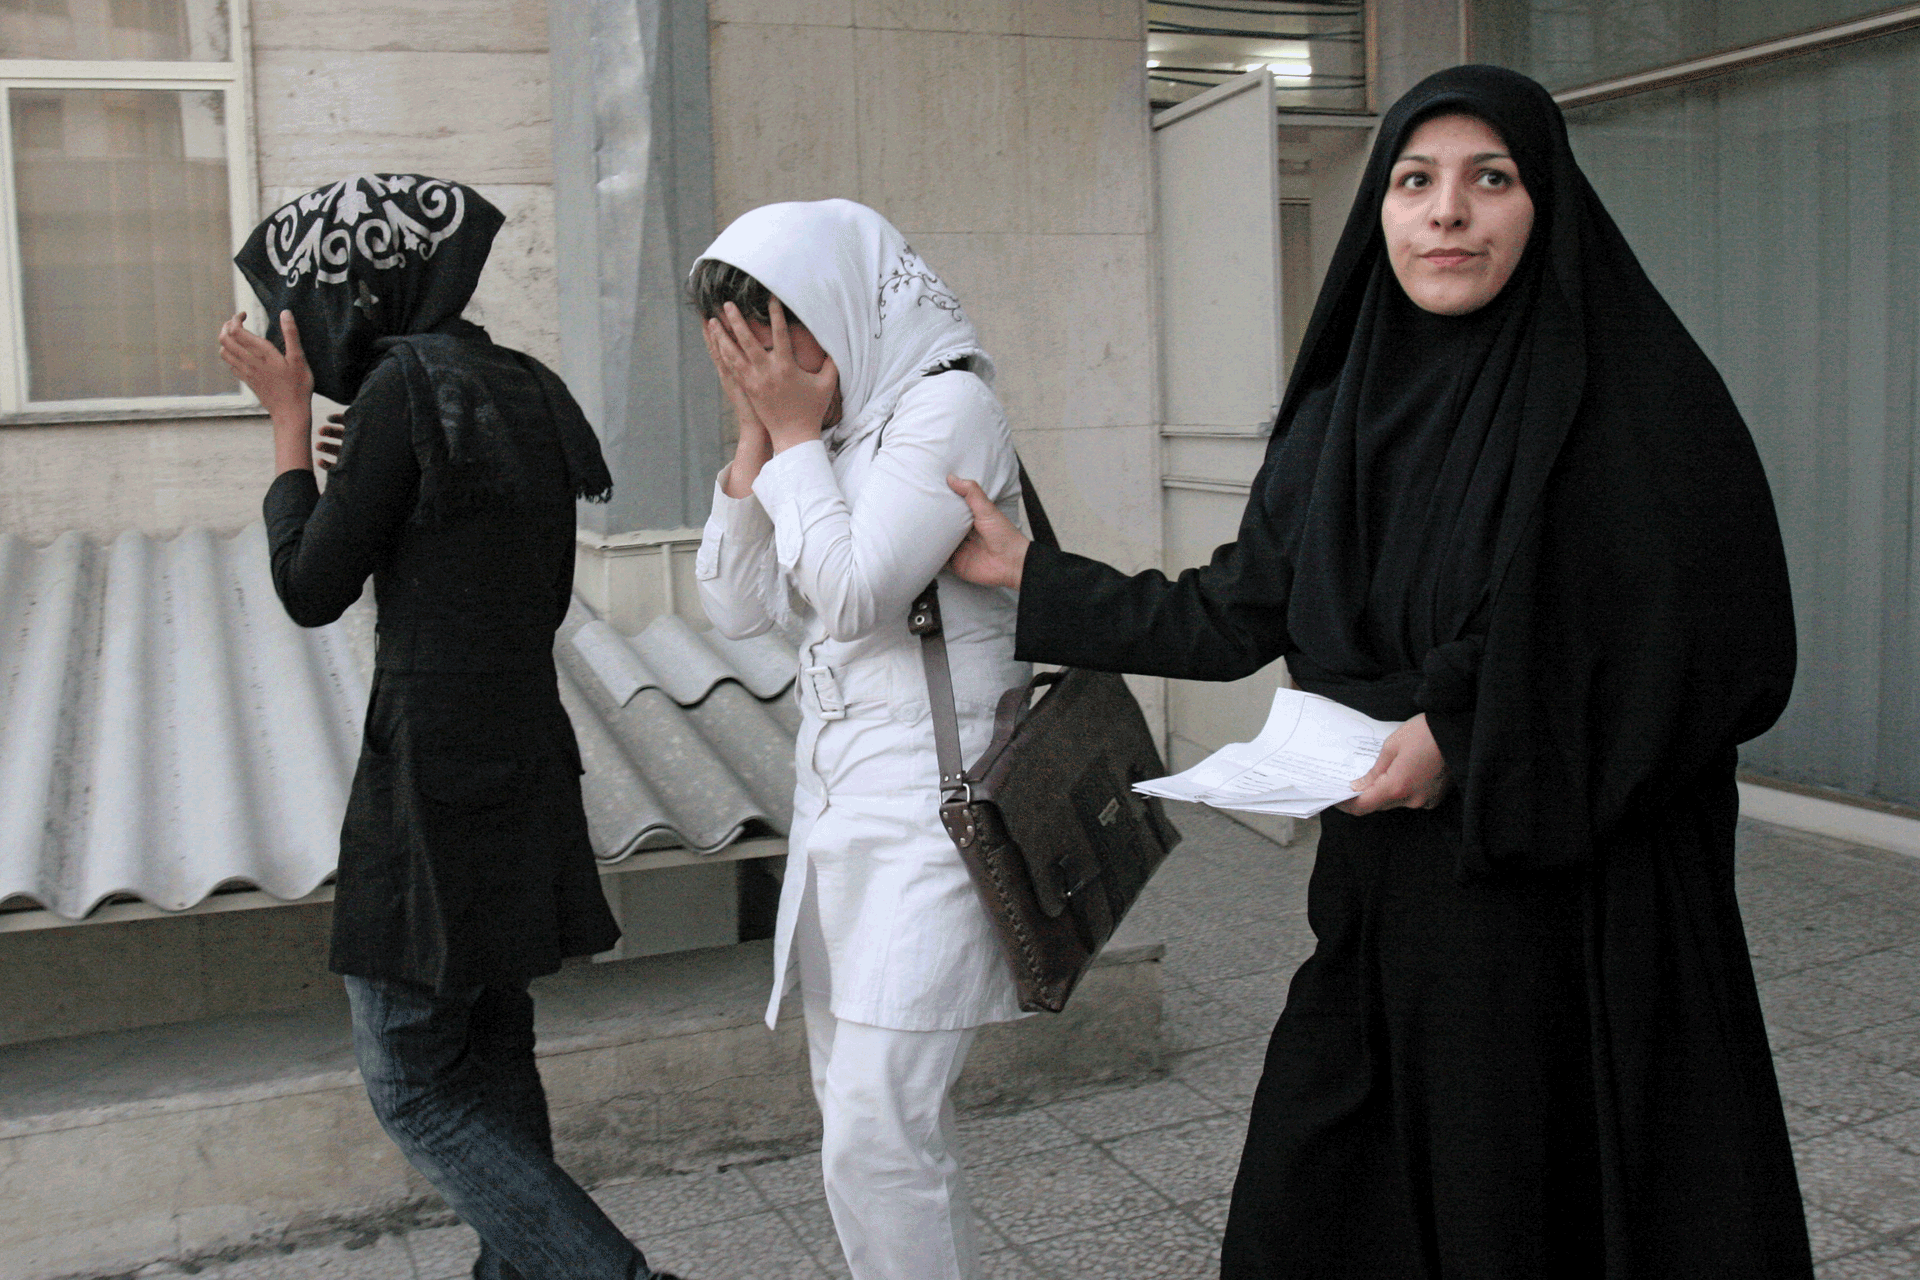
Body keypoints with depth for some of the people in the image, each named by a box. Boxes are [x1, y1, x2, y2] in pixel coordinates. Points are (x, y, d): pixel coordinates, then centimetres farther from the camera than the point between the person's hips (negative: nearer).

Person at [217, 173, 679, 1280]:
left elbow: (312, 591, -10)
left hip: (433, 771, -8)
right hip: (526, 760, 8)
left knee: (410, 1079, 3)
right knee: (490, 1054, 18)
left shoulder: (404, 387, -14)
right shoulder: (525, 389, 9)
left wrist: (291, 419, -1)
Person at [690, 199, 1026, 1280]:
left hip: (926, 799, -9)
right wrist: (758, 440, 1)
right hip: (836, 789, 9)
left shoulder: (947, 404, -11)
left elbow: (852, 596, -19)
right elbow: (740, 607, 9)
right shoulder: (829, 421, 12)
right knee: (858, 1109, 15)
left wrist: (796, 437, -8)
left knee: (877, 1133, -11)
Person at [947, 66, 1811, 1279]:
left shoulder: (1636, 392, -8)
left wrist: (1472, 736, -17)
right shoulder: (1338, 415, 8)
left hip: (1584, 900, -5)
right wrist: (1032, 572, 16)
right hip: (1385, 904, 5)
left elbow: (1729, 649, -12)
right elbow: (1232, 617, 14)